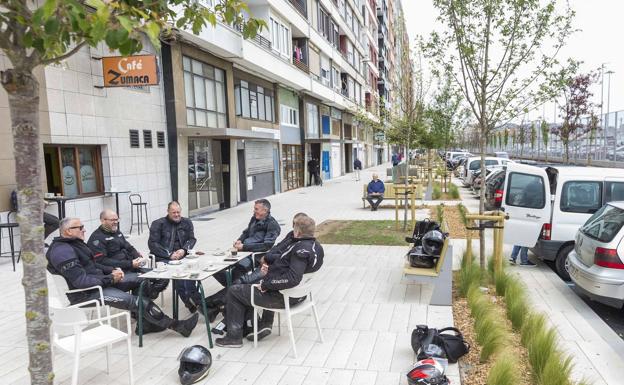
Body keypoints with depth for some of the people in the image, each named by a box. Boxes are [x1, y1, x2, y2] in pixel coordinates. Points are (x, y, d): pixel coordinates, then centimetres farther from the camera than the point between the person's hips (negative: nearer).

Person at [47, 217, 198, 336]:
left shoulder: (75, 243, 12)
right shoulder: (62, 251, -21)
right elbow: (81, 281, -28)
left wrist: (111, 271, 2)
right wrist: (110, 279, -19)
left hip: (99, 281, 10)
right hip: (86, 294, -10)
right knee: (134, 300, -18)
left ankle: (146, 322, 6)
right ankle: (176, 325, -11)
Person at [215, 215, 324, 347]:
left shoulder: (302, 249, -27)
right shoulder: (316, 246, 2)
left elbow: (292, 279, -36)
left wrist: (266, 284, -24)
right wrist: (271, 270, 6)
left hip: (282, 297, -10)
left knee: (233, 291, 4)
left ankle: (234, 337, 12)